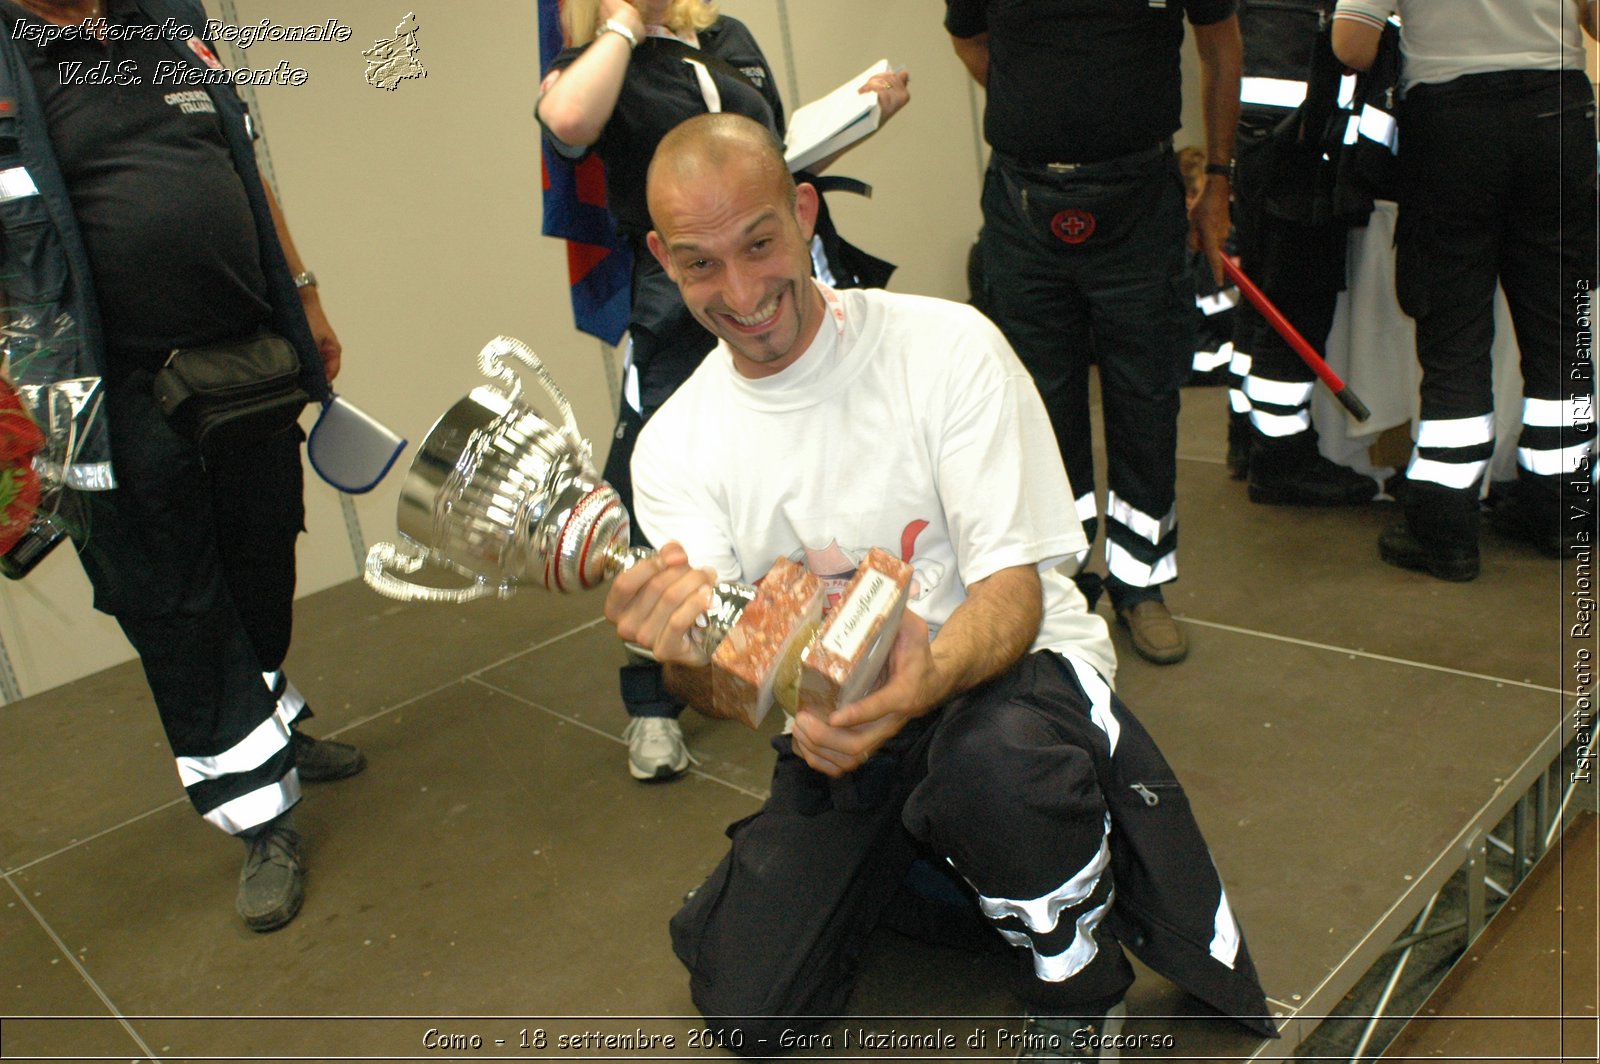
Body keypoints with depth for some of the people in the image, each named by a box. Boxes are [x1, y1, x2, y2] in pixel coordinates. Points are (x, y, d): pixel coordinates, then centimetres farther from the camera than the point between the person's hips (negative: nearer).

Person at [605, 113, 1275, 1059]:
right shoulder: (675, 447, -4)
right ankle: (914, 861, 20)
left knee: (992, 761, -40)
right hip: (837, 714, 4)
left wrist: (926, 680, -40)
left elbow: (1014, 592, -17)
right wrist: (685, 648, -36)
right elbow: (719, 690, -11)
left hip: (1008, 661, -3)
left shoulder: (947, 347, -15)